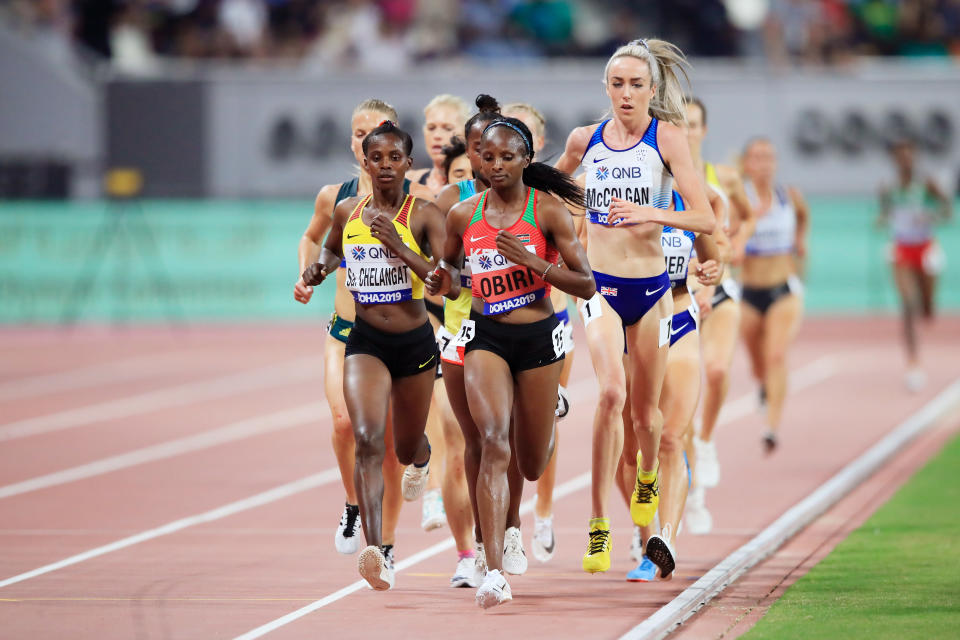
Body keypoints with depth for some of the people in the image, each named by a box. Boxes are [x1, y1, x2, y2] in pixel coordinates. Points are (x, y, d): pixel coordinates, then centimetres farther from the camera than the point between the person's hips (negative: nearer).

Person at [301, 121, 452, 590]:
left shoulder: (424, 214, -8)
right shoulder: (347, 211, 3)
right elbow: (332, 248, 26)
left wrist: (400, 248, -27)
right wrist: (321, 267, 4)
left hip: (415, 343, -1)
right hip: (365, 341, 1)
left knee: (406, 447, 19)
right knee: (368, 438, -22)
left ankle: (420, 458, 61)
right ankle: (374, 552, -32)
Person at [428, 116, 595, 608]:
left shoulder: (547, 210, -7)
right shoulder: (463, 215, 2)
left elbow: (587, 286, -7)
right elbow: (449, 261, 22)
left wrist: (532, 261, -21)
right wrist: (442, 277, -2)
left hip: (537, 335, -1)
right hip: (485, 336, 1)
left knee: (532, 466, 13)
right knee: (494, 442, -22)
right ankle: (494, 571, -27)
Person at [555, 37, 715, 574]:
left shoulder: (667, 137, -8)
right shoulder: (586, 140, 1)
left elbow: (706, 219, -16)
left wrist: (650, 213, -28)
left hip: (651, 287, 0)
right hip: (600, 286, 0)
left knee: (646, 411, 12)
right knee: (612, 392, -24)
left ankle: (648, 474, 50)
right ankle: (599, 525, -21)